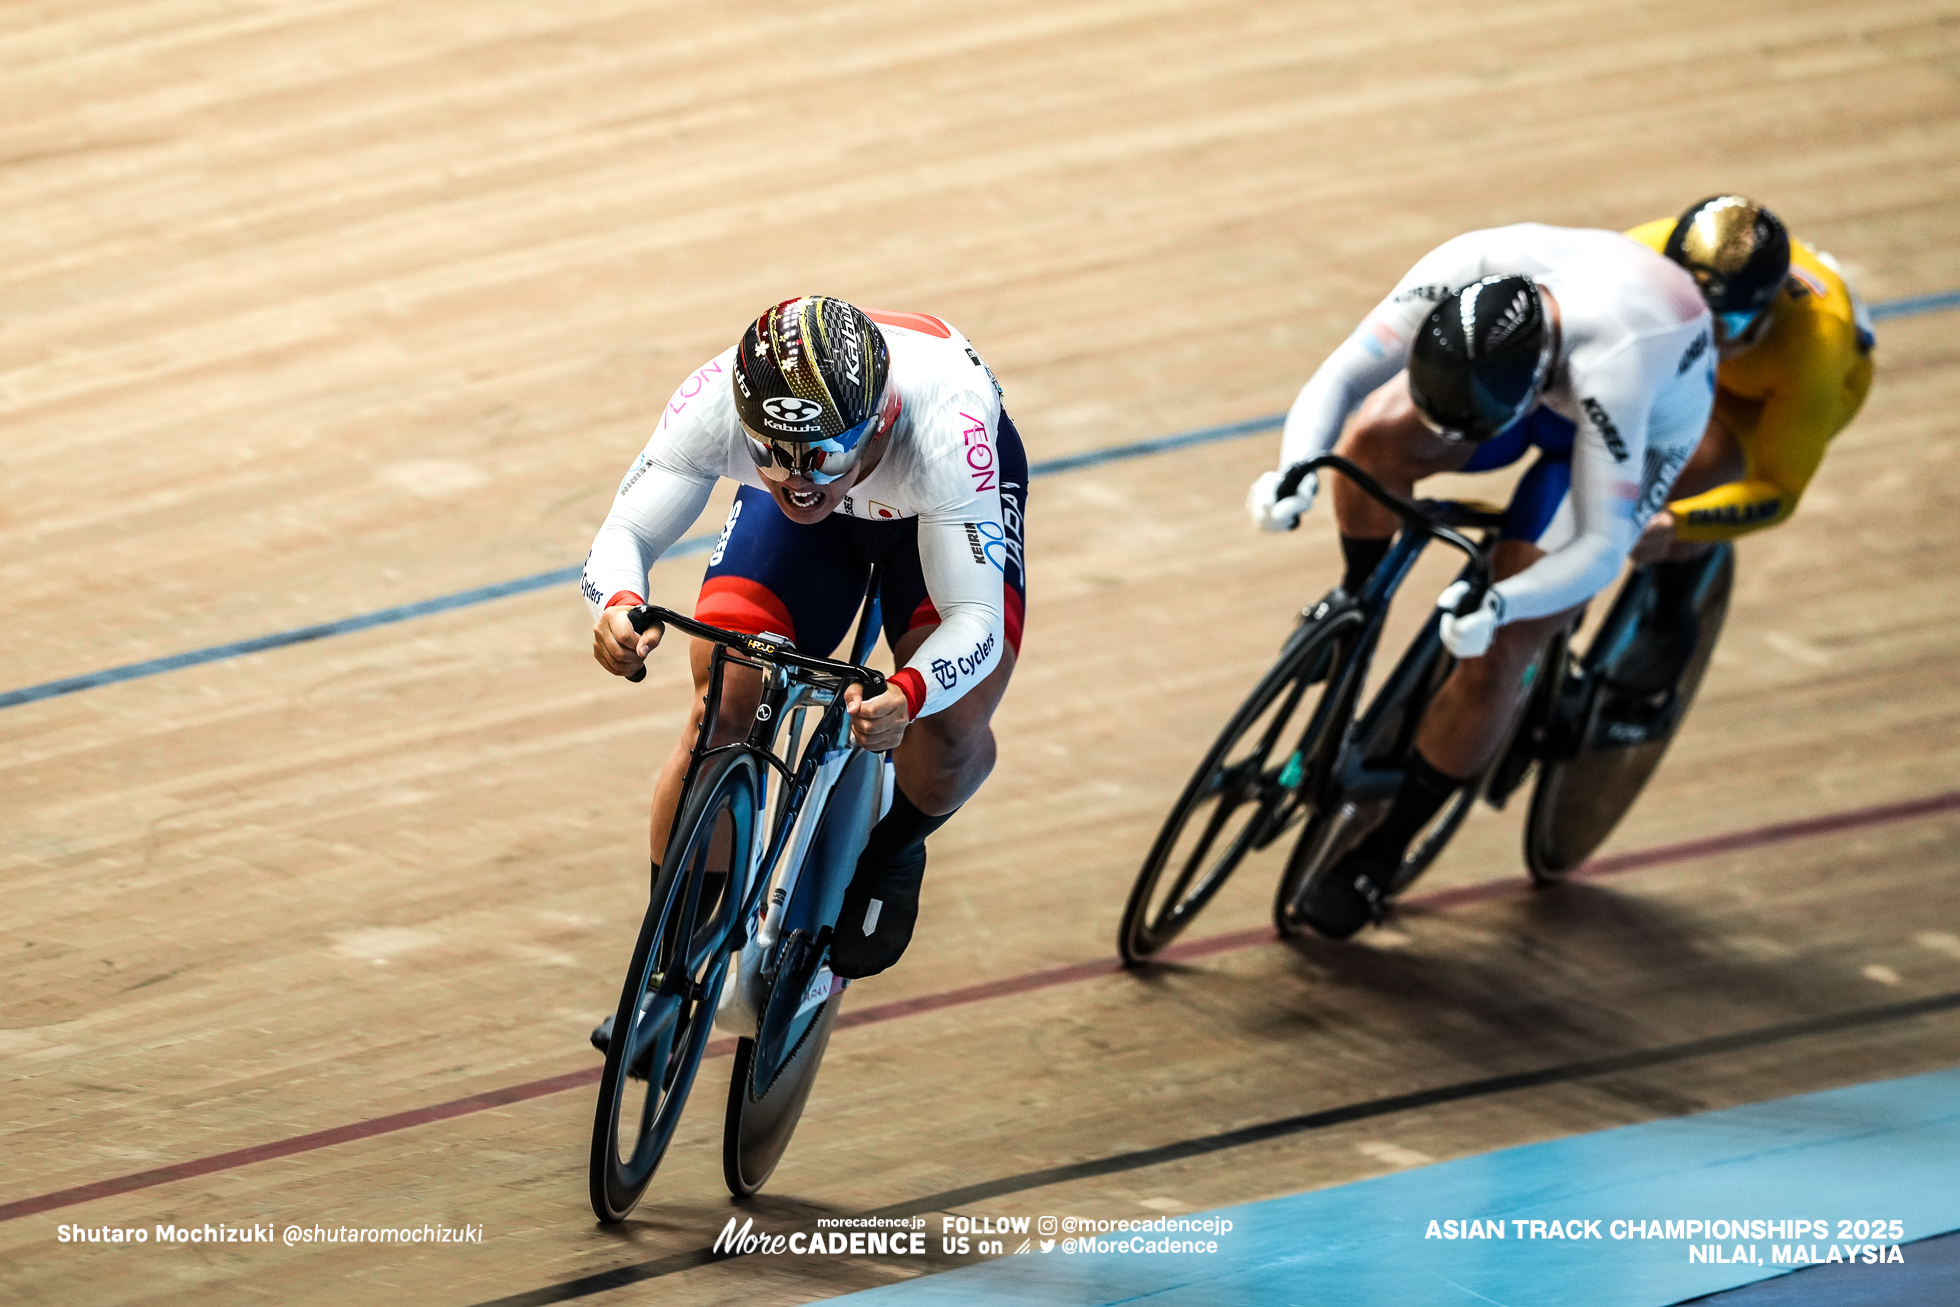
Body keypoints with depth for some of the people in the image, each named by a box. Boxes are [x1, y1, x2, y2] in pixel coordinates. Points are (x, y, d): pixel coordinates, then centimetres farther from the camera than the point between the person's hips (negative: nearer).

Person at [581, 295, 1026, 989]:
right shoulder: (715, 402, -39)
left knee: (954, 729, -24)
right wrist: (617, 606, -56)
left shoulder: (943, 426, -45)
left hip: (941, 503, -2)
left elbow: (975, 621, -45)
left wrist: (905, 697, -66)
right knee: (722, 712, -16)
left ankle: (892, 853, 13)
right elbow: (624, 533, -31)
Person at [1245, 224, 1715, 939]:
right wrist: (1295, 469, -50)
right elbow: (1340, 377, -30)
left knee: (1495, 651, -14)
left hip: (1640, 424, -4)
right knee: (1377, 441, -27)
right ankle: (1358, 600, 4)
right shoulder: (1457, 275, -35)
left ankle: (1383, 851, 4)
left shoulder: (1612, 366, -46)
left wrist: (1499, 605, -57)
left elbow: (1601, 550, -41)